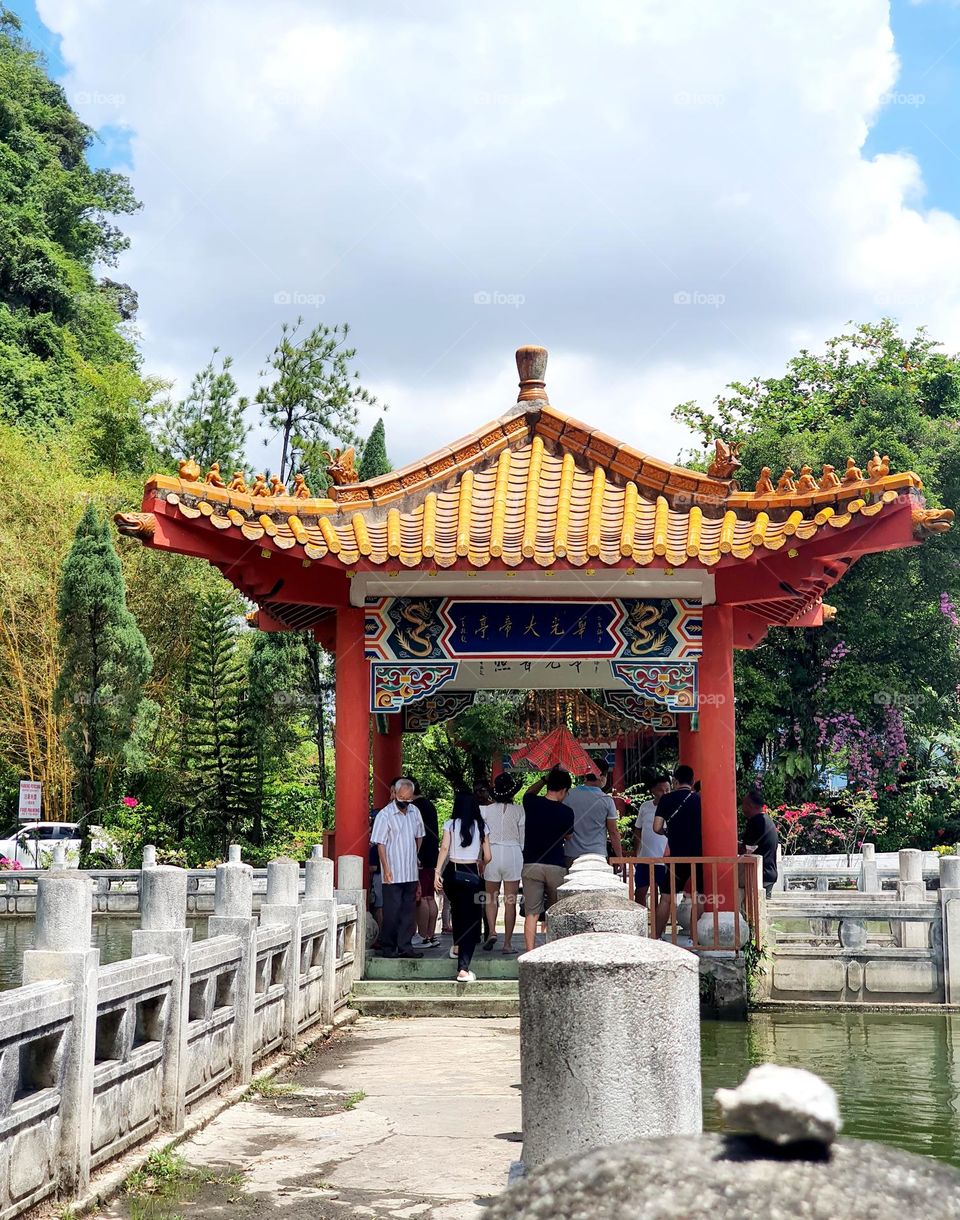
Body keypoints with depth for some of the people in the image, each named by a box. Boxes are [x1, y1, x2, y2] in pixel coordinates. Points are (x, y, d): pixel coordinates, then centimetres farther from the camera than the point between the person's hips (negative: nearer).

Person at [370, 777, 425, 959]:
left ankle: (405, 946, 12)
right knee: (392, 912, -3)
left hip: (411, 873, 6)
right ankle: (387, 948, 5)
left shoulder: (414, 812, 8)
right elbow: (380, 844, -9)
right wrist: (386, 869, -14)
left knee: (408, 911, 7)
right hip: (393, 874, -6)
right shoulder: (385, 814, -9)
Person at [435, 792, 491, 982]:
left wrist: (438, 872, -7)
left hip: (452, 872, 2)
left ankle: (457, 946, 47)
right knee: (471, 917, -2)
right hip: (472, 875, -2)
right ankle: (463, 969, -12)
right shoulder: (481, 827, 2)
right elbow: (487, 857, 2)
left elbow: (444, 848, -10)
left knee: (457, 910, 28)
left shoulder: (450, 825, 0)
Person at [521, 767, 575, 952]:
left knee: (531, 913, 1)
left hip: (531, 865, 1)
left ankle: (530, 952, -4)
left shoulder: (532, 804, -3)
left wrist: (546, 778, 23)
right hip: (556, 866, -1)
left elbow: (529, 793, 23)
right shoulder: (566, 812, -7)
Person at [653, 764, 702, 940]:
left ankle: (656, 937, 3)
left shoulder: (667, 799, -2)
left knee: (666, 898, 5)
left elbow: (657, 828, -5)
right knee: (697, 898, 9)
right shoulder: (700, 799, 1)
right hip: (698, 855, 1)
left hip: (677, 855, -1)